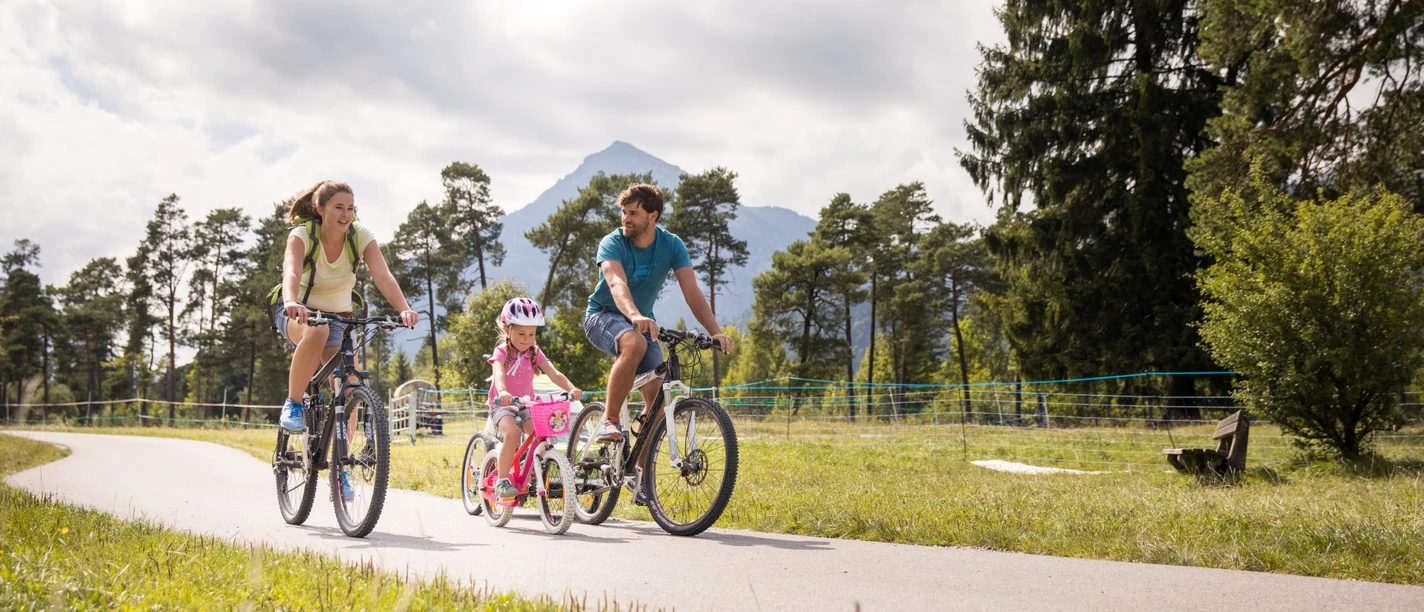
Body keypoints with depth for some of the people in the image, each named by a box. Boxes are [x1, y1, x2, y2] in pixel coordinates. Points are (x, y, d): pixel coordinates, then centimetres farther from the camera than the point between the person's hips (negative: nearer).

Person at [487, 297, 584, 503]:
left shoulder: (535, 353, 4)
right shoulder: (502, 351, -7)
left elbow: (554, 373, -9)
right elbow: (499, 373, -29)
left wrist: (571, 388, -30)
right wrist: (502, 392, -52)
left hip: (525, 405, 4)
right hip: (502, 405, -4)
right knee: (512, 433, -33)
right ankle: (502, 480, -22)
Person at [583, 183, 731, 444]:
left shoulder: (672, 245, -10)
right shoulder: (612, 243, -20)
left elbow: (692, 292, -18)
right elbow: (617, 284, -38)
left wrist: (716, 332, -32)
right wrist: (635, 316, -59)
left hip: (643, 322, 4)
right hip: (603, 316, -4)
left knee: (658, 397, -10)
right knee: (635, 343, -38)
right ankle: (610, 420, -27)